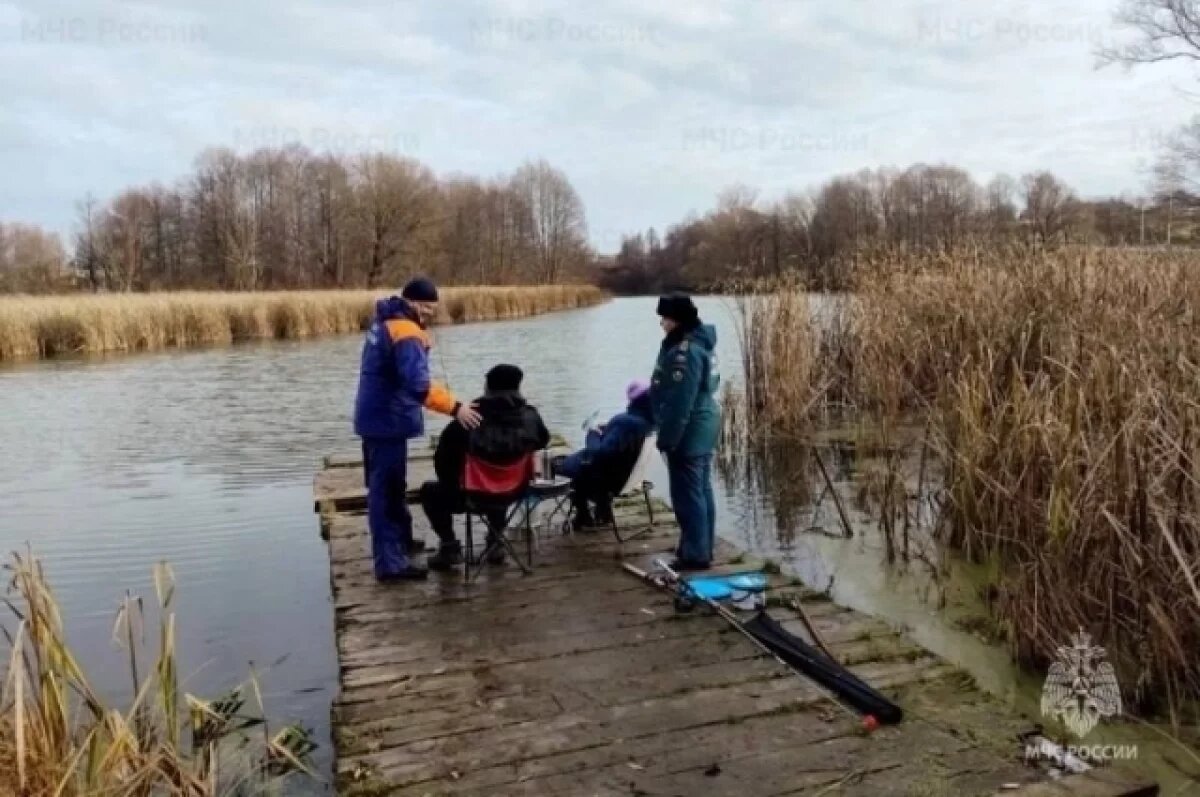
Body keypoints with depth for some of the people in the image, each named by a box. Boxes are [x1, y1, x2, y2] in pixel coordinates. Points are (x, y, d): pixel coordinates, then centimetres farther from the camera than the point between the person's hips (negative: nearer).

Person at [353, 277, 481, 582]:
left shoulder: (386, 322, 11)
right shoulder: (406, 332, -21)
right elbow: (418, 384, -34)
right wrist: (455, 408, -36)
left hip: (376, 416, 11)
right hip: (387, 420, -10)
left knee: (386, 486, 21)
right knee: (387, 489, -7)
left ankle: (399, 540, 37)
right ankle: (390, 562, -4)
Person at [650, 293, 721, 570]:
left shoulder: (685, 351, -21)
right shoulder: (700, 343, 12)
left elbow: (680, 402, -24)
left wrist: (667, 438, -19)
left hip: (689, 432, -11)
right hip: (703, 428, 11)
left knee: (688, 494, -3)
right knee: (702, 490, 16)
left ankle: (695, 554, 4)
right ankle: (702, 548, 25)